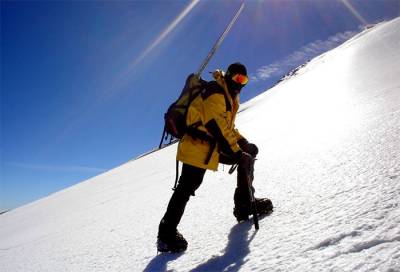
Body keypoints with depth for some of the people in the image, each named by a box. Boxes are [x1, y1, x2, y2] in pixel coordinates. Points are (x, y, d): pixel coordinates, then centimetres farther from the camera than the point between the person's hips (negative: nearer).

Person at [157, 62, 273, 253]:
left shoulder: (229, 97, 20)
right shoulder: (215, 92, -11)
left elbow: (228, 126, 24)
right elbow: (216, 125, -22)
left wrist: (243, 142, 10)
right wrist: (235, 150, -21)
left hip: (214, 147, 10)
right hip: (198, 146, -9)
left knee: (249, 152, 9)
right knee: (187, 187, -9)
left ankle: (245, 204, 13)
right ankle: (166, 234, 4)